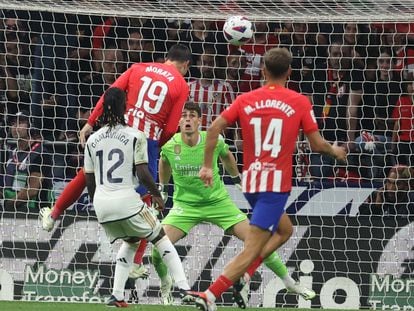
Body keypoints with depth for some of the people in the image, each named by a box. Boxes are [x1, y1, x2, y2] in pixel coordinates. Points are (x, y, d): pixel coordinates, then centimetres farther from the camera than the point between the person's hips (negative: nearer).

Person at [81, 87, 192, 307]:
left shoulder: (93, 140, 10)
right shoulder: (135, 136, -4)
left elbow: (88, 179, 13)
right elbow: (142, 173, -9)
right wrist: (156, 195, 7)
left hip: (101, 202, 5)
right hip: (126, 200, -5)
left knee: (130, 241, 27)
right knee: (160, 238, 11)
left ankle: (116, 295, 17)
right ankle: (183, 288, -3)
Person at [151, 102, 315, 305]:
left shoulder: (213, 141, -15)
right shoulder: (169, 146, -14)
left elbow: (226, 155, 10)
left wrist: (237, 179, 22)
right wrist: (163, 188, 21)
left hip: (218, 202, 0)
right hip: (185, 205, 0)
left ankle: (289, 283, 11)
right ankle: (165, 285, 12)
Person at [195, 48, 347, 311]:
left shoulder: (246, 100, 8)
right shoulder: (299, 102, -1)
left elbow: (214, 128, -1)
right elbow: (317, 144, 1)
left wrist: (207, 166, 4)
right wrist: (335, 151, 22)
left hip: (250, 181, 6)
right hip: (276, 183, -6)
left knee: (283, 230, 28)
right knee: (252, 250, -8)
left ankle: (242, 277, 10)